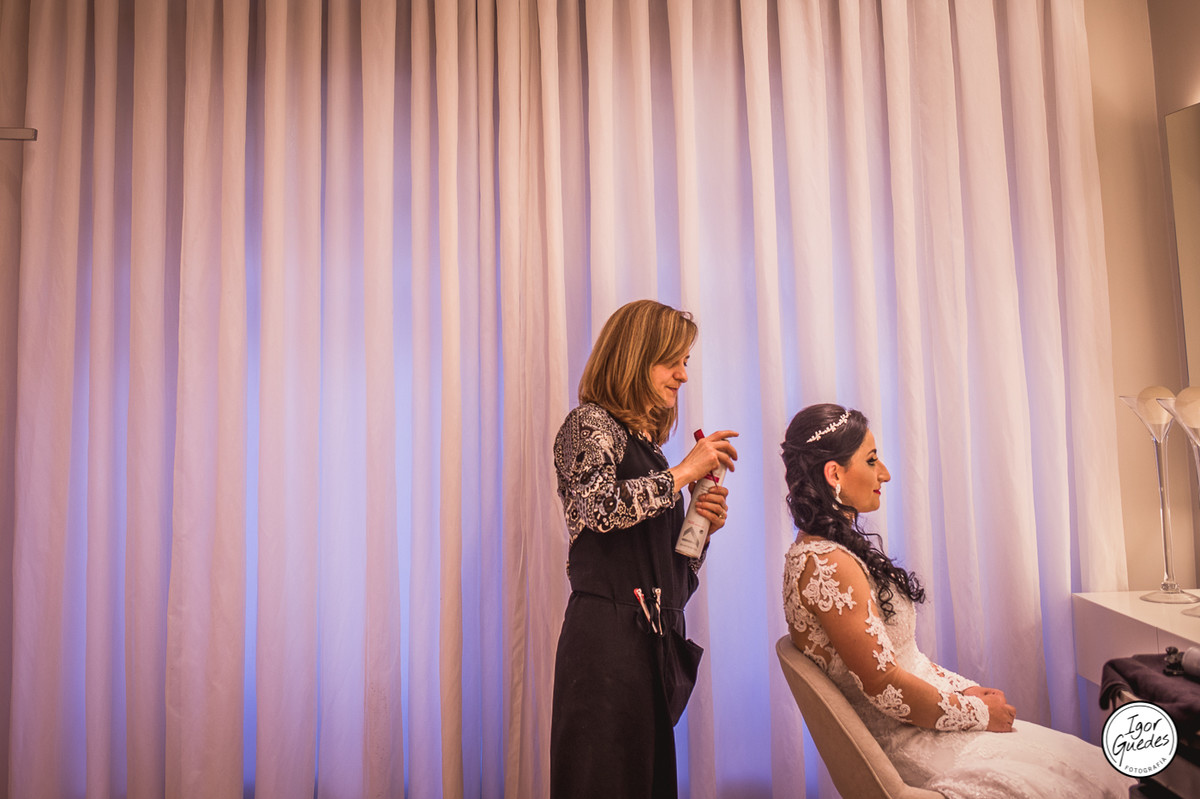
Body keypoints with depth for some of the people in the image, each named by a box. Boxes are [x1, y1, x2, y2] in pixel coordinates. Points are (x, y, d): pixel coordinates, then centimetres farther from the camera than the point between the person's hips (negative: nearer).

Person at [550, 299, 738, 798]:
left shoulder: (647, 445, 20)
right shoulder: (590, 423, -3)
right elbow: (599, 507, -23)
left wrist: (701, 526, 3)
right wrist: (684, 472, -12)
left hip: (651, 639, 8)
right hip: (608, 636, -8)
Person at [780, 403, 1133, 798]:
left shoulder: (821, 550, 6)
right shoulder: (828, 565, -26)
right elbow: (885, 685, -23)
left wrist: (963, 689, 4)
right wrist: (977, 712, -8)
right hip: (910, 745, -9)